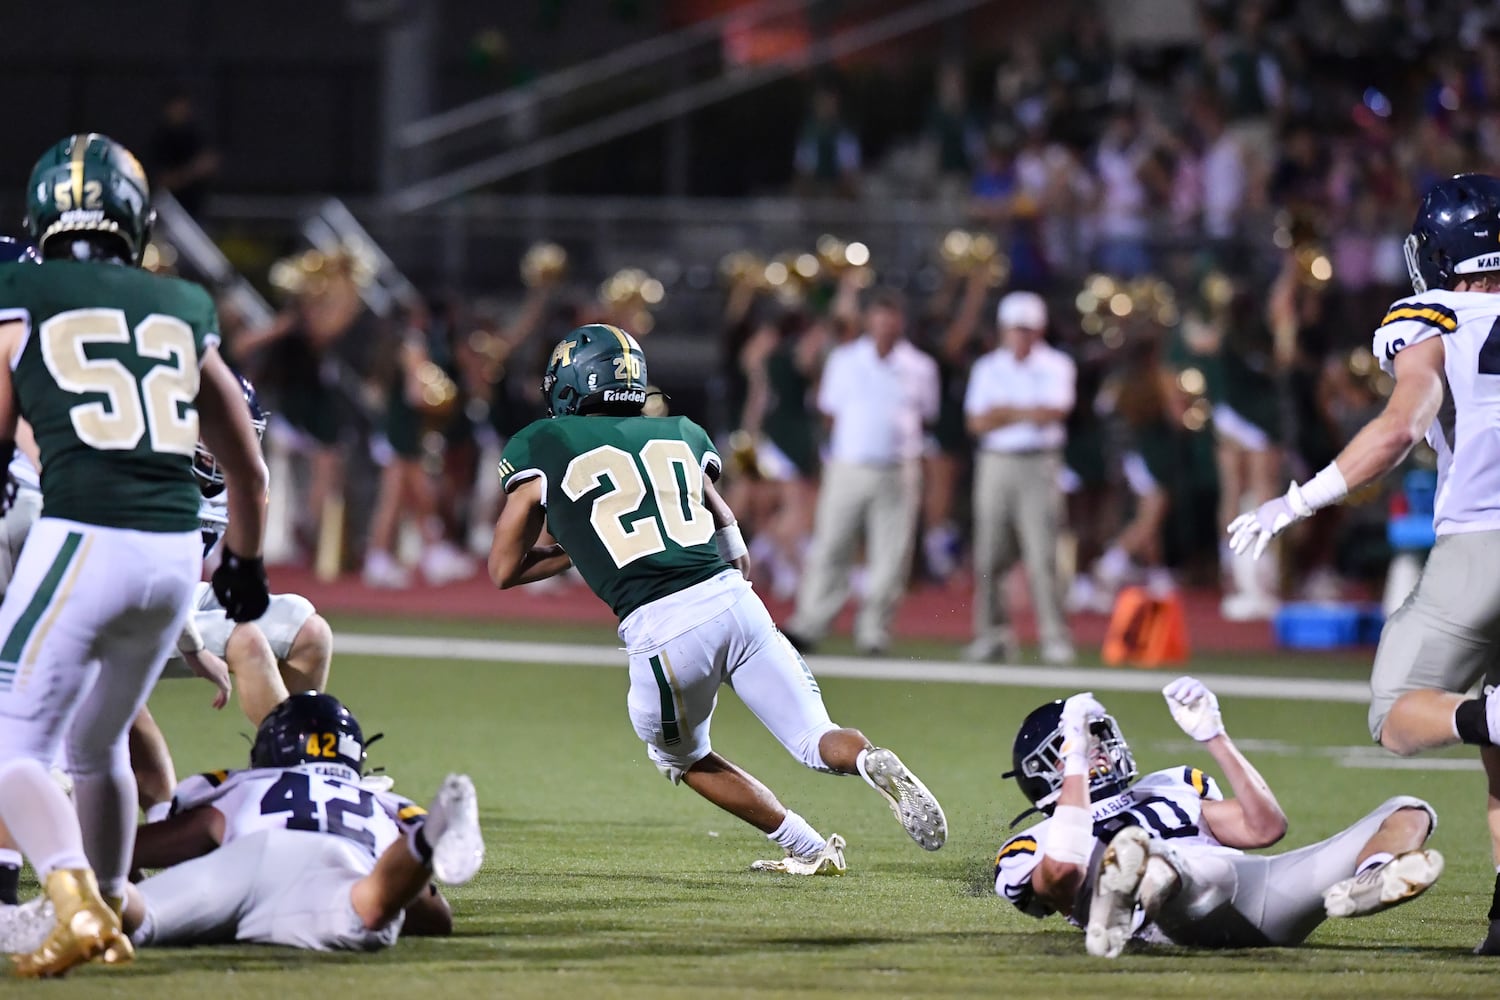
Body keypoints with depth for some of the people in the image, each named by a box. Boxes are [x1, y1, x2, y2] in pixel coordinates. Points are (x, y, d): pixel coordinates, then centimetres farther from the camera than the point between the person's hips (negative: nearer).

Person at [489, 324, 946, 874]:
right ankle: (871, 761, -25)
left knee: (684, 758, 24)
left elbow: (504, 570, 15)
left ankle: (808, 849, 16)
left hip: (661, 629, -3)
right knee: (820, 741, 9)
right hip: (732, 599, 3)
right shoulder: (681, 434, 22)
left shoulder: (540, 447, 10)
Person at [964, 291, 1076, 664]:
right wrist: (1028, 414, -9)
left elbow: (1053, 413, -11)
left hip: (1039, 465, -3)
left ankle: (1055, 638, -9)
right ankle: (992, 636, 7)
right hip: (995, 463, 3)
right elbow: (977, 422, 1)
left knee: (1042, 556, -10)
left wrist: (1006, 413, -6)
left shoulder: (1056, 366, 4)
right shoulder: (988, 368, 11)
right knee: (989, 558, 0)